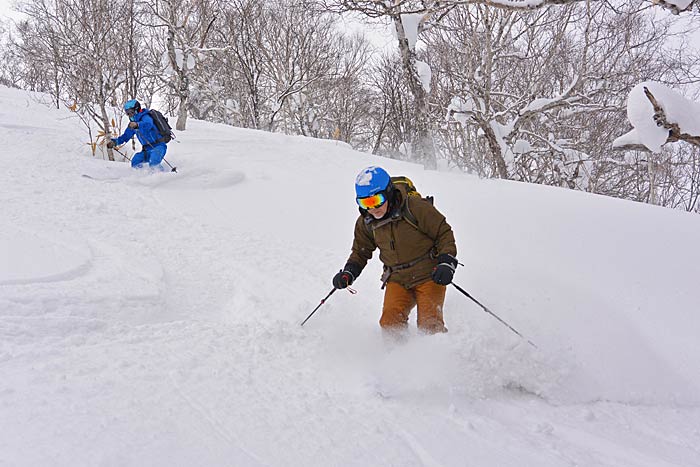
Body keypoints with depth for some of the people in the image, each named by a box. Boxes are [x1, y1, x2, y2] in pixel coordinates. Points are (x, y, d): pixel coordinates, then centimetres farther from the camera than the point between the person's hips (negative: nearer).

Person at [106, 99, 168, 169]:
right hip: (147, 149, 9)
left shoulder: (145, 117, -12)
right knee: (135, 162, -5)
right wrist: (114, 141, 6)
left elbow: (148, 125, -37)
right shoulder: (132, 123, 14)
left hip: (158, 146, -9)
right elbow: (126, 136, 21)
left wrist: (137, 125, -55)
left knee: (153, 164, -33)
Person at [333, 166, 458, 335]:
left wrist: (446, 263, -19)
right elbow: (361, 252, 16)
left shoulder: (416, 208, -16)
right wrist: (348, 272, 0)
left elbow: (444, 233, -7)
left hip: (429, 276, -4)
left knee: (429, 324, -15)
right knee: (390, 321, -16)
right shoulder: (365, 223, 0)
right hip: (397, 280, 4)